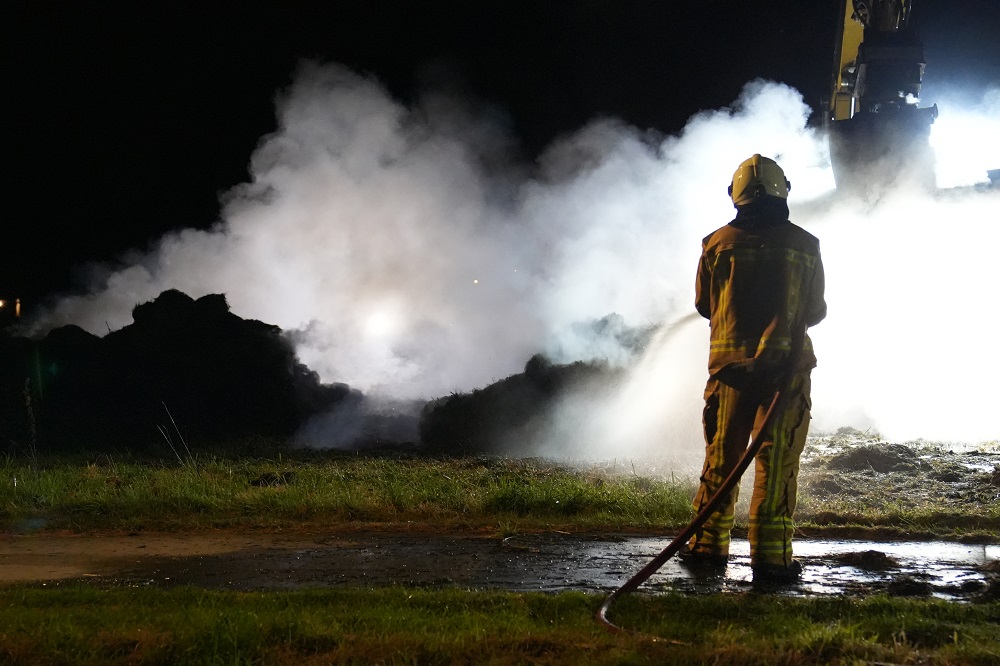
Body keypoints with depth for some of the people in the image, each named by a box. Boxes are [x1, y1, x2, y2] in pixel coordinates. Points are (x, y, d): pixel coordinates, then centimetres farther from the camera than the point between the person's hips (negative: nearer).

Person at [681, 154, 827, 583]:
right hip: (787, 364, -1)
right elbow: (816, 311, 9)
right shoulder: (805, 245, 1)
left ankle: (708, 544, 17)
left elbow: (704, 305, 12)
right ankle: (770, 554, -3)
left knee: (721, 453, 11)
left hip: (730, 361, 1)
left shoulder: (717, 243, 1)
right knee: (777, 459, 0)